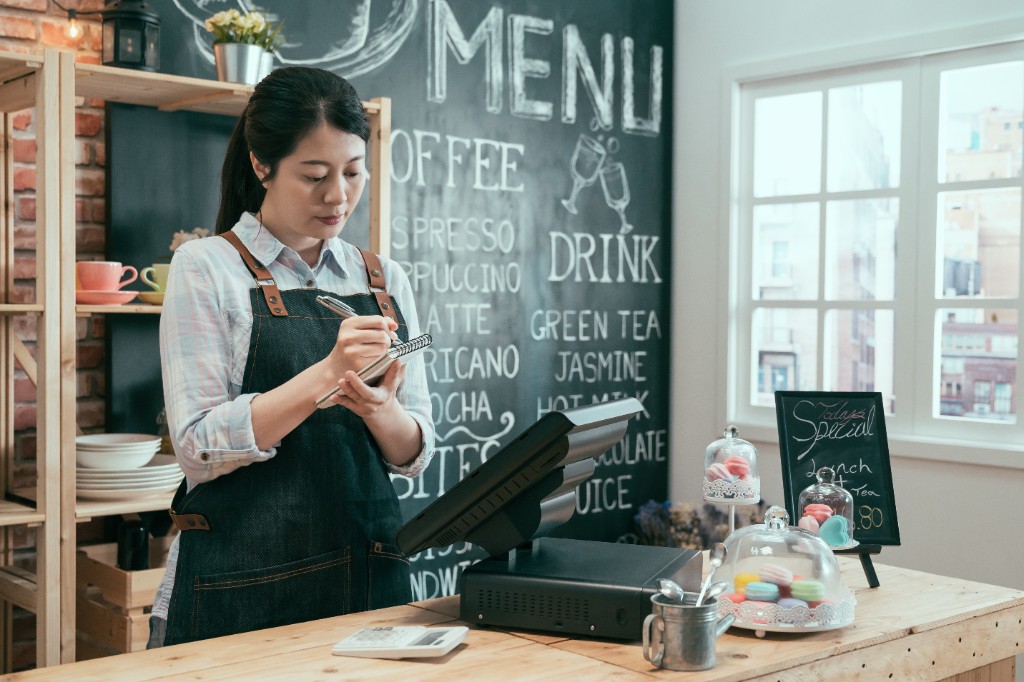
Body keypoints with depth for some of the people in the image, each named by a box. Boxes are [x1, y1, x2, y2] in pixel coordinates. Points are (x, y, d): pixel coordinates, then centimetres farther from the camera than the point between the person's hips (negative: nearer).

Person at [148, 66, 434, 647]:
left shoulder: (386, 280, 8)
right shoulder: (207, 267, -4)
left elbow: (414, 455, 7)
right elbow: (199, 447, -13)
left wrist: (379, 407, -15)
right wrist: (324, 375, -24)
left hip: (370, 574, 4)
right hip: (241, 587, -4)